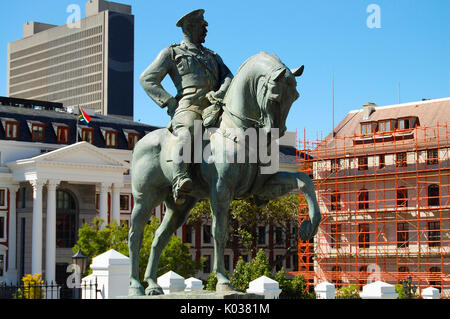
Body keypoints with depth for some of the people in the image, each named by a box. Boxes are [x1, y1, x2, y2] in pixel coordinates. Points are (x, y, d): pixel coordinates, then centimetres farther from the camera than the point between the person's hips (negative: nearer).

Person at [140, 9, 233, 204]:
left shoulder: (214, 57, 33)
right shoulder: (171, 53, 18)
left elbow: (228, 78, 17)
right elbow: (147, 79, 10)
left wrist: (220, 93, -8)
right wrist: (169, 103, -3)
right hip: (188, 109, -6)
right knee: (186, 135, -39)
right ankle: (179, 183, -55)